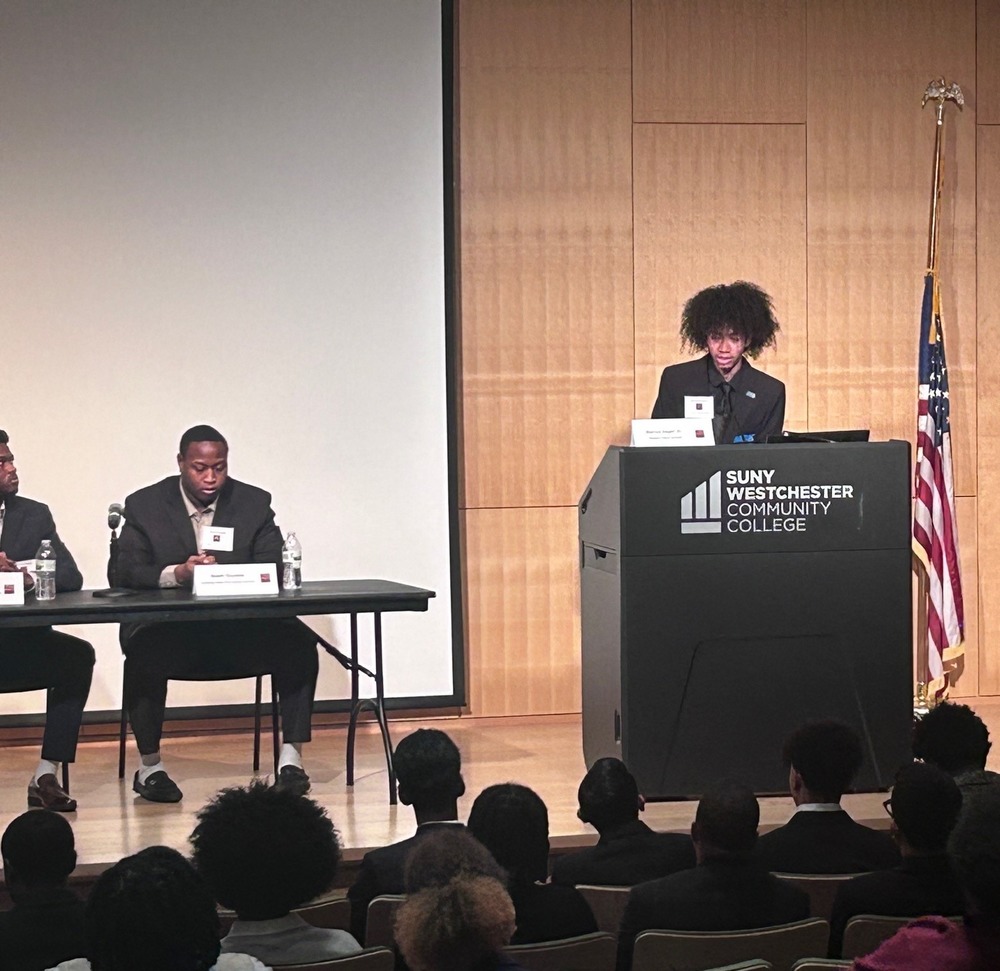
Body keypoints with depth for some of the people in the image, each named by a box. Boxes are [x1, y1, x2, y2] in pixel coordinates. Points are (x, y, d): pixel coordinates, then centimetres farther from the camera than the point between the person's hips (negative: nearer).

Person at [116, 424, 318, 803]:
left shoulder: (254, 503, 8)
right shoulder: (145, 505, 5)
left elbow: (273, 569, -1)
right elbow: (124, 572, -5)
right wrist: (177, 573, -23)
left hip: (239, 630, 2)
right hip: (170, 632, -2)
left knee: (298, 642, -24)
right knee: (144, 654, -34)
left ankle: (291, 758, -16)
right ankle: (150, 765, -18)